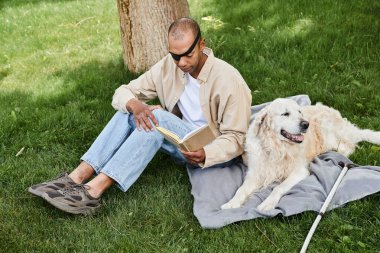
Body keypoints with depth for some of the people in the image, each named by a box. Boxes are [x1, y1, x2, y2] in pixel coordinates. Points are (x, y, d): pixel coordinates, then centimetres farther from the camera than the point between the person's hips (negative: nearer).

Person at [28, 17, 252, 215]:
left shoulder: (227, 79, -21)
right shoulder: (169, 66, -6)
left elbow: (236, 137, -19)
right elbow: (123, 92, -4)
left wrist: (205, 154, -39)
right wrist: (135, 105, -28)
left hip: (211, 152, -6)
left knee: (159, 118, -31)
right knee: (129, 111, -16)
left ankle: (94, 191, -36)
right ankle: (76, 178, -24)